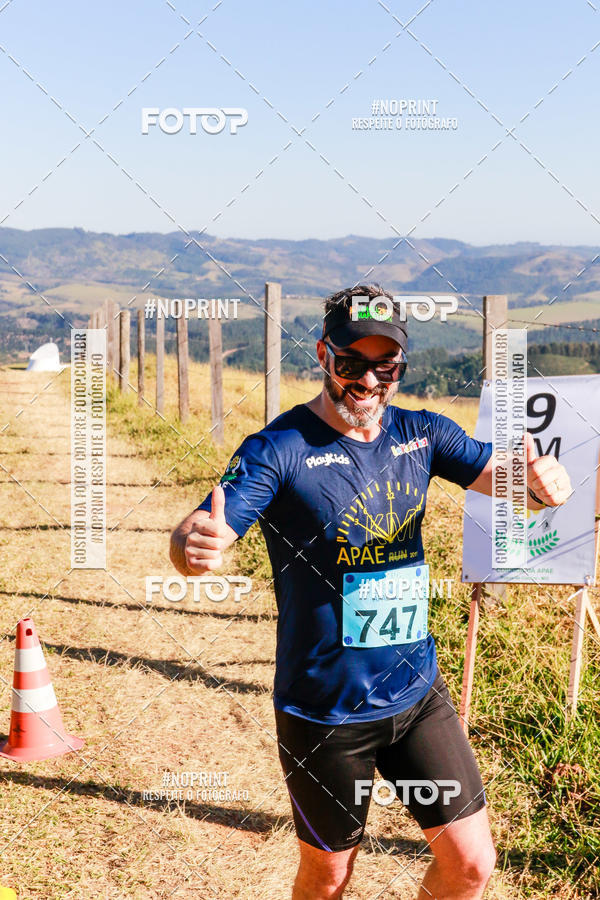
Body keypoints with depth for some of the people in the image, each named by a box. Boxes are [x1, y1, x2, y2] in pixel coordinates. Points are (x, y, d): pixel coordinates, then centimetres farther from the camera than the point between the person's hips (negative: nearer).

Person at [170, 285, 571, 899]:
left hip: (418, 693, 4)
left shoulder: (421, 433, 0)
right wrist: (195, 547, -49)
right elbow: (194, 536, -24)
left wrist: (544, 481, -33)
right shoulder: (280, 448, -15)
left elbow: (507, 479, -8)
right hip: (324, 713, -4)